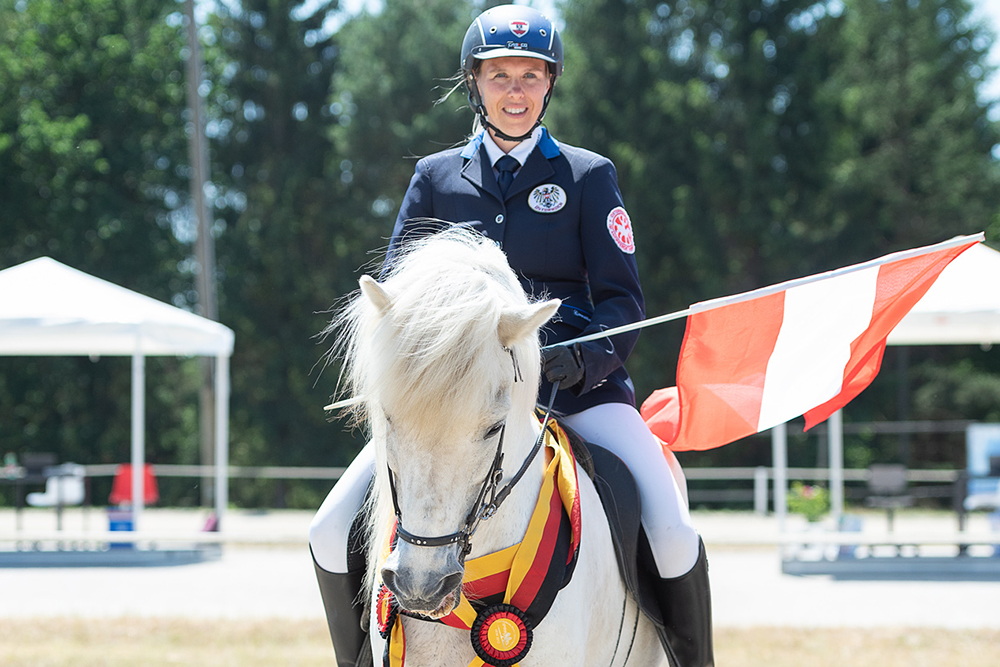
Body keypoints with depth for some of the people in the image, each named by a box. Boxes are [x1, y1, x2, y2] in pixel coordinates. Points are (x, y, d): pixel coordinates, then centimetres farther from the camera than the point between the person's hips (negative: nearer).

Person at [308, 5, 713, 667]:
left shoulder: (589, 176, 9)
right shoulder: (435, 176, 13)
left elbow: (622, 299, 4)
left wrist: (586, 358, -17)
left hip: (575, 383, -2)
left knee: (672, 532, -23)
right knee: (333, 532, -14)